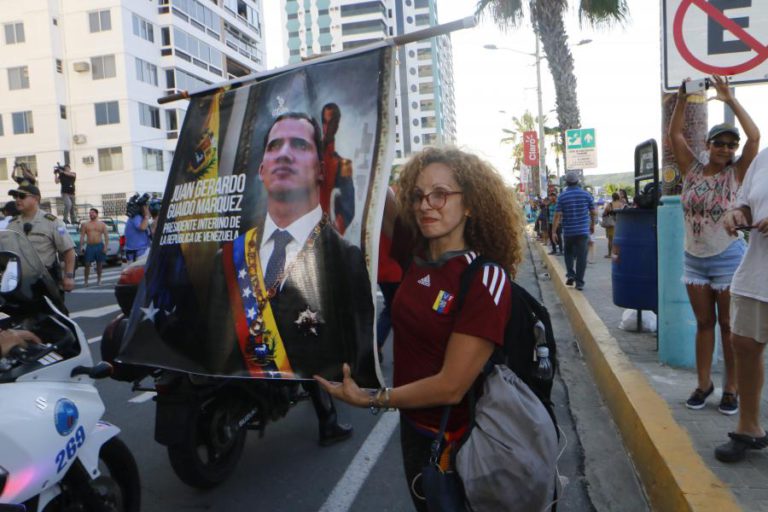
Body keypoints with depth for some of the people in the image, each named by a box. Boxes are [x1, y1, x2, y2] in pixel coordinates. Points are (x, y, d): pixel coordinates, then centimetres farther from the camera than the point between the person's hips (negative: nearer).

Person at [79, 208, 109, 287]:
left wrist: (105, 246, -8)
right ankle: (85, 280, 0)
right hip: (89, 246, 0)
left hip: (99, 246, 0)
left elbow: (106, 236, 3)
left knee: (99, 264, 6)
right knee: (87, 264, -4)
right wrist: (81, 246, -5)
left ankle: (99, 279, 17)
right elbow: (82, 236, 6)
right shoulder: (85, 224, 9)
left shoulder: (102, 224, 8)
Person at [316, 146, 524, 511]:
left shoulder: (486, 280, -25)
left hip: (456, 440, -6)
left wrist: (370, 399, -16)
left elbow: (451, 387, -25)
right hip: (412, 424, 6)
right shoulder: (416, 257, -7)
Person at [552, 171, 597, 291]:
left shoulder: (562, 196, -4)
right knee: (581, 256, 2)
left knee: (569, 253, 21)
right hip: (583, 231, 0)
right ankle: (579, 282, 2)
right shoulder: (586, 194, 0)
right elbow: (594, 212, 4)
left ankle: (570, 274, 7)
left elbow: (558, 215, -8)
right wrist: (592, 225, 20)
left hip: (568, 231, 0)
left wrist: (554, 231, -3)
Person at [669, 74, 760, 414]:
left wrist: (730, 99, -12)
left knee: (729, 326, 5)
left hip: (728, 259, -3)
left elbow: (754, 136, -15)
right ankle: (703, 383, 21)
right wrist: (681, 100, -8)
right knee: (704, 324, 12)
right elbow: (675, 135, 0)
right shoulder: (692, 170, 3)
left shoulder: (736, 173, -3)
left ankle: (731, 389, 15)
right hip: (694, 259, 3)